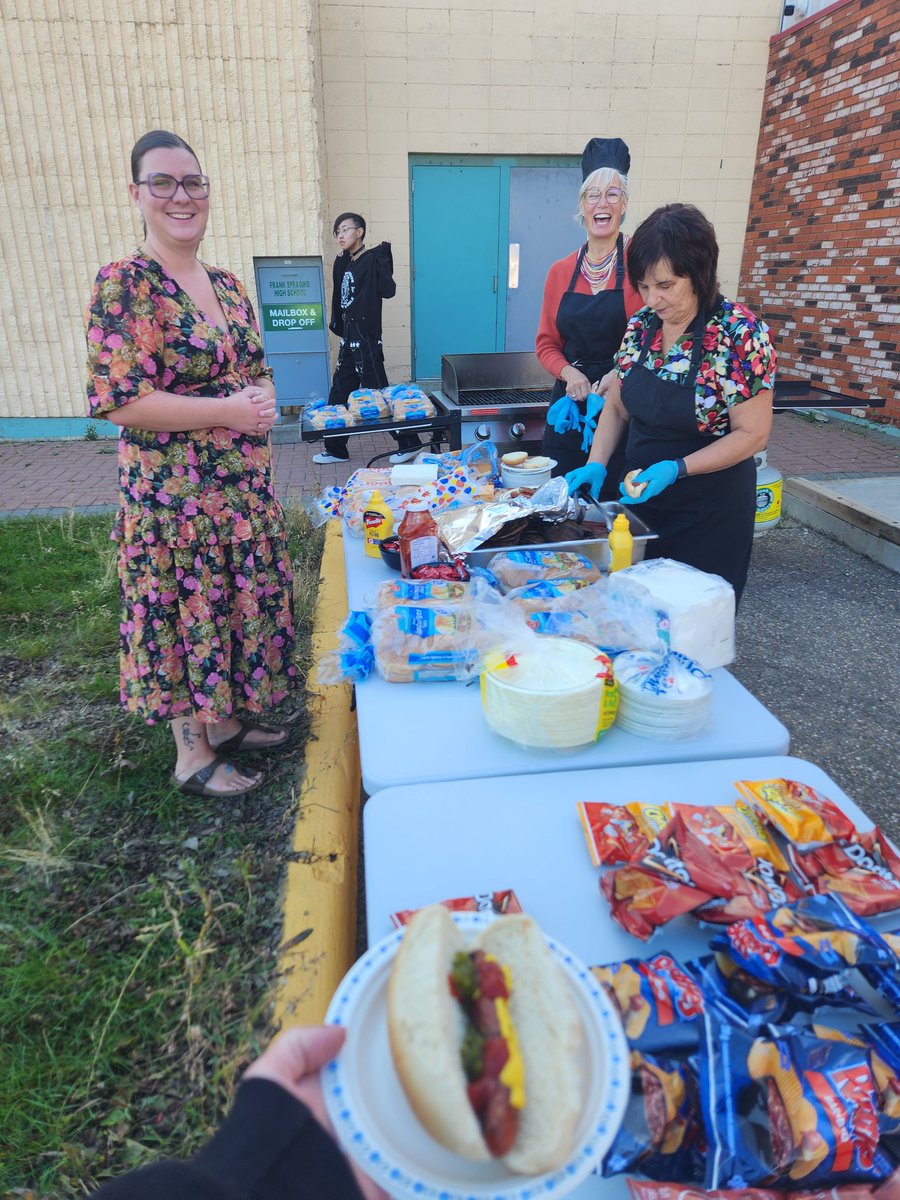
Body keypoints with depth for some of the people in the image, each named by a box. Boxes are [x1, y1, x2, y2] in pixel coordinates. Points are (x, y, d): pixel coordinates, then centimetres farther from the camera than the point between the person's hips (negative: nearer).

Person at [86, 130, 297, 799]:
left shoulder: (227, 285, 10)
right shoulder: (125, 286, -11)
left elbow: (258, 372, 19)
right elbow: (119, 400, -18)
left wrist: (264, 401, -4)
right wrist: (227, 410, -19)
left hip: (245, 484, 7)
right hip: (174, 490, -7)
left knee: (239, 601, 15)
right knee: (186, 612, 4)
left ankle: (225, 722, 36)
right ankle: (193, 756, 23)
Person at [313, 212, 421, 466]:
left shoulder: (372, 259, -10)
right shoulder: (345, 263, 14)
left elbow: (388, 290, -20)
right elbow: (340, 297, 16)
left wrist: (383, 257, -25)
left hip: (366, 340, -9)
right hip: (349, 338, 9)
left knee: (378, 393, -4)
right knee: (339, 394, 12)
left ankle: (409, 444, 8)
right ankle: (335, 449, 22)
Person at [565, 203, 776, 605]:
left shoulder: (740, 333, -17)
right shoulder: (640, 325, -1)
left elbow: (752, 433, -16)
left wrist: (675, 469, -27)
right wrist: (596, 464, -8)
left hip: (710, 510, -5)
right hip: (639, 497, 5)